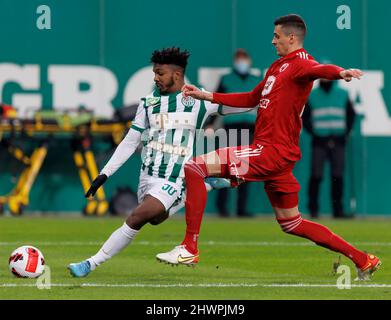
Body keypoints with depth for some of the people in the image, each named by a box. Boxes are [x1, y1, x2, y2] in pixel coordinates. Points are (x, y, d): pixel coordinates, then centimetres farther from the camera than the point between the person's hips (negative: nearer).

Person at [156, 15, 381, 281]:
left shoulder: (299, 62, -9)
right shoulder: (278, 66, 22)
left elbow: (318, 69, -33)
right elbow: (251, 99, 33)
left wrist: (339, 72, -56)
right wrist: (206, 96, 31)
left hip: (272, 151, -10)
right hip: (274, 153, 10)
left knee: (195, 168, -15)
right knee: (292, 224, 18)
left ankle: (189, 248, -18)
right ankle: (363, 260, 22)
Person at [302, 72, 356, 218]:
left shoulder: (342, 94, 9)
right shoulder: (312, 95, 6)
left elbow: (351, 115, 15)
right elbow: (304, 117, 8)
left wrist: (346, 133, 4)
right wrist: (313, 132, -4)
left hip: (338, 141, 1)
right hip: (319, 141, -1)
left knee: (338, 176, -1)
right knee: (316, 175, -7)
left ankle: (338, 209, 4)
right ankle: (313, 209, -1)